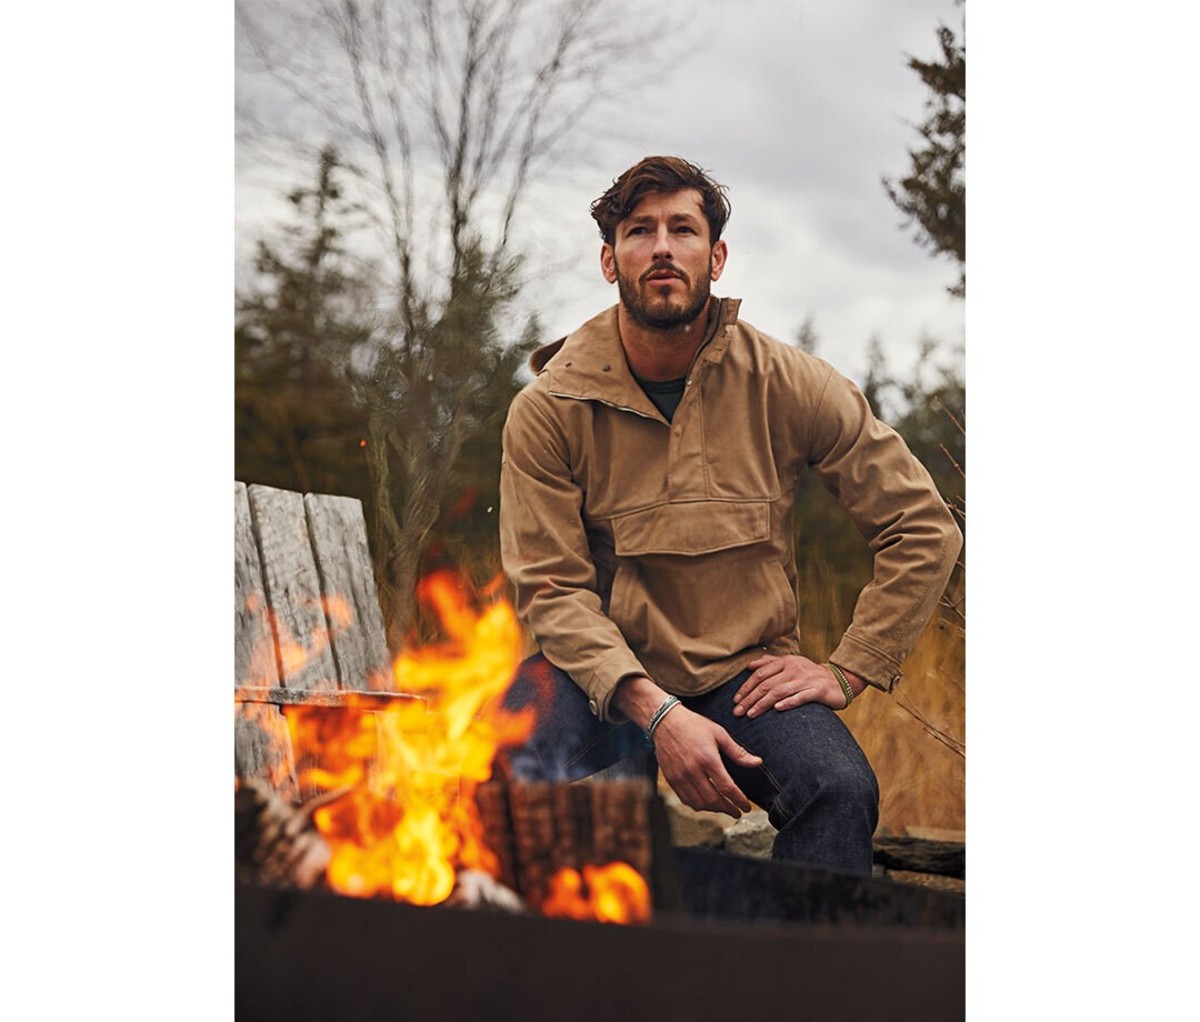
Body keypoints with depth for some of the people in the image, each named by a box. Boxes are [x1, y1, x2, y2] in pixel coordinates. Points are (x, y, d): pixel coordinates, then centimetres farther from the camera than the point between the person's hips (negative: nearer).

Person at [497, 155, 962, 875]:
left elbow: (926, 531, 3)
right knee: (505, 765, -32)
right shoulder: (547, 410, -4)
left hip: (747, 675, 1)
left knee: (842, 790, -30)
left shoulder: (787, 384, -3)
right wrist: (656, 712, -23)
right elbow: (552, 588, -9)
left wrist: (846, 672, -3)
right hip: (605, 674, 0)